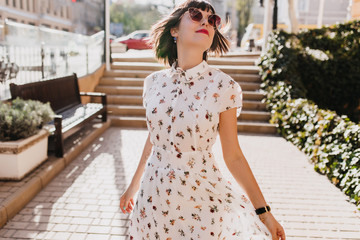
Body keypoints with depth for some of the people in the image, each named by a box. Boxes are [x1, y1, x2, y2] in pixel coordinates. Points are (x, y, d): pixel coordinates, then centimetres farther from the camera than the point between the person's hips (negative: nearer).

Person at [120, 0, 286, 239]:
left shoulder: (223, 87, -12)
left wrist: (264, 211, -4)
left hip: (202, 197, -3)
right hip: (154, 197, 3)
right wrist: (134, 186, 18)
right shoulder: (154, 82, -3)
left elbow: (233, 156, -5)